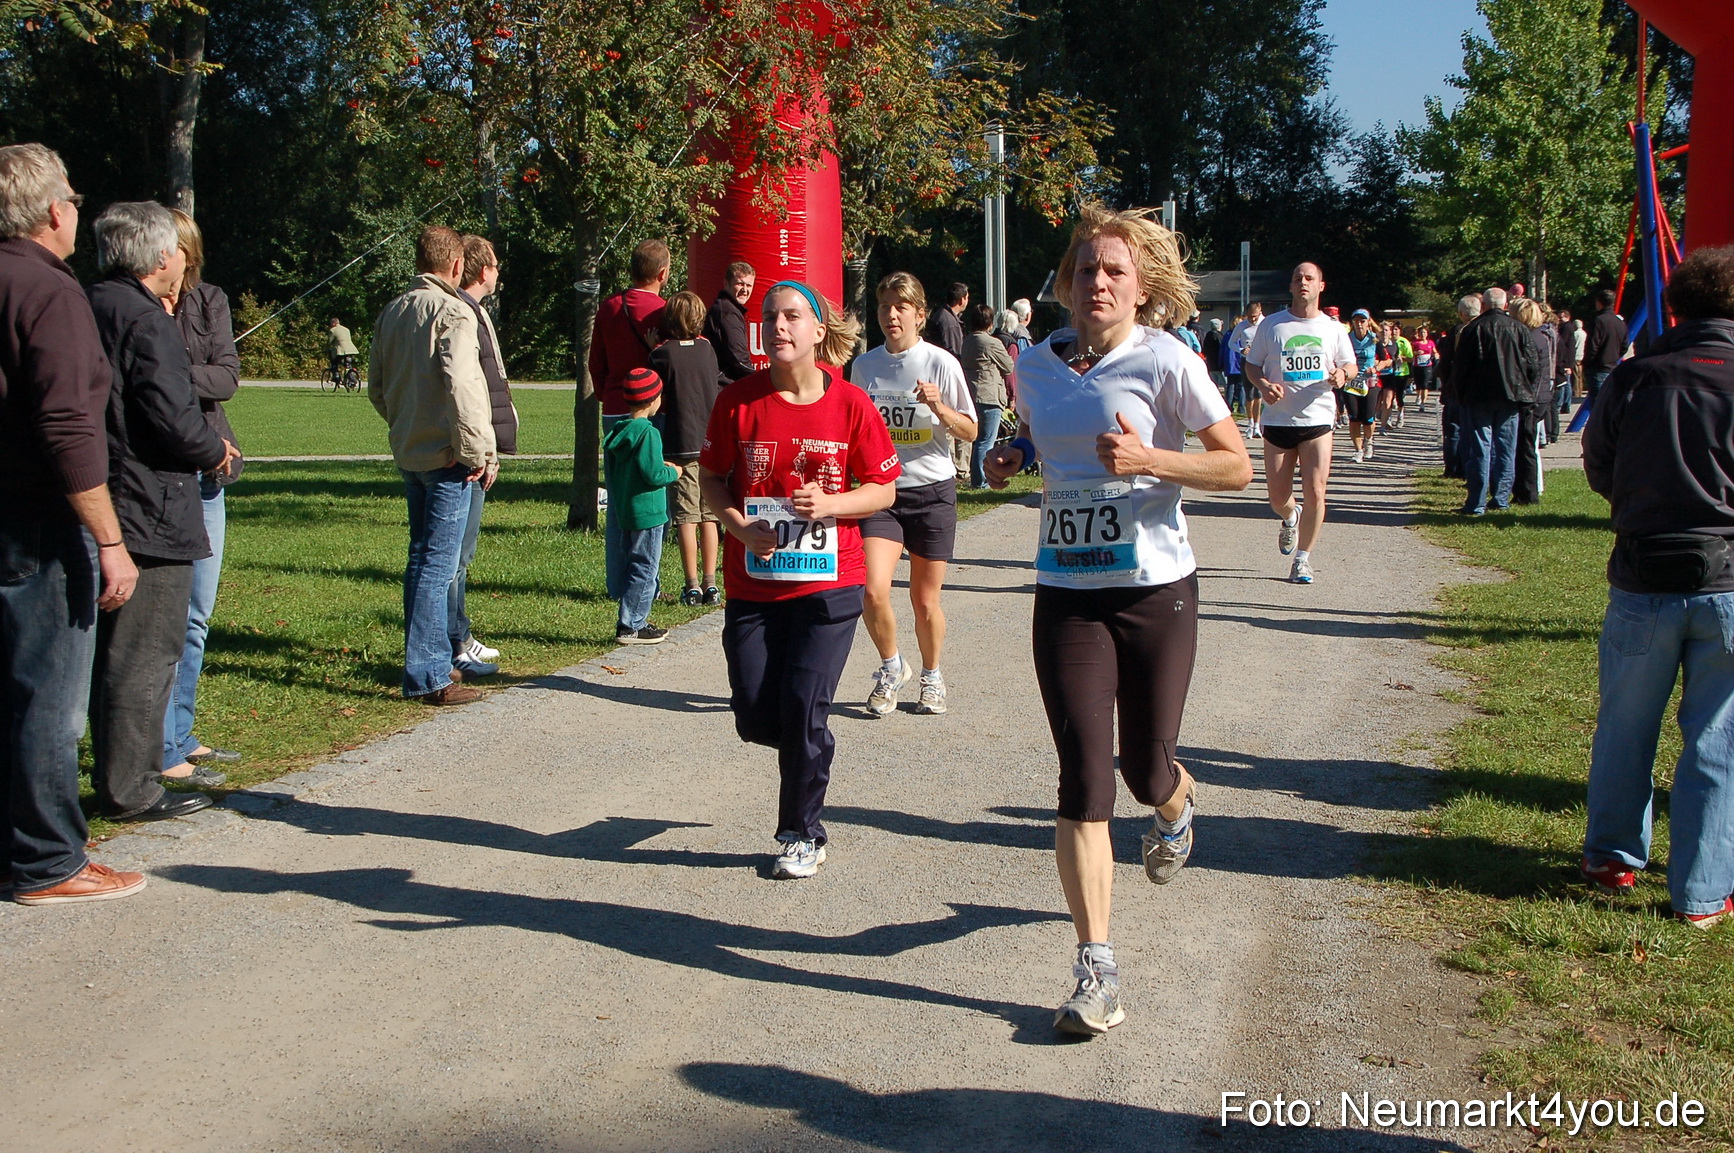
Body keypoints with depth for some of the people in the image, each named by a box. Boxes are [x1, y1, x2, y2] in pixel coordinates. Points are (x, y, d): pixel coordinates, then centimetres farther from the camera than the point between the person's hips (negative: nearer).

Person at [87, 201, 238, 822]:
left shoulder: (91, 309, 11)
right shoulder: (147, 321, -16)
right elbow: (172, 422, -22)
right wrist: (215, 450, -4)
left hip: (102, 507, 10)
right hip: (149, 512, -10)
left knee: (113, 648, 18)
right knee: (145, 653, -2)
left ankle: (116, 775, 29)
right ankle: (131, 789, 4)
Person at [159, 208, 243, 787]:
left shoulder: (210, 301, 8)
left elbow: (228, 377, -3)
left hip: (204, 474, 6)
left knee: (195, 616, 15)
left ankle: (180, 735, 28)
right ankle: (161, 753, 1)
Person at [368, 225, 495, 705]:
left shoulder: (391, 313, 11)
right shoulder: (452, 312, -14)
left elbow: (376, 387, 17)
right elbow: (461, 385, -23)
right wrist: (480, 451, -17)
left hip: (408, 452, 8)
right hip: (446, 456, -8)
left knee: (422, 560, 16)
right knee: (438, 565, -6)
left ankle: (433, 661, 27)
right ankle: (427, 676, -4)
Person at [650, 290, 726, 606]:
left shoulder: (662, 353, -7)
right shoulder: (708, 348, 4)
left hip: (680, 445, -3)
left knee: (686, 518, 0)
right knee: (709, 516, 9)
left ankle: (692, 586, 0)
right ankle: (710, 584, 10)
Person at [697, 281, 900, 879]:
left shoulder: (850, 403, -6)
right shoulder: (739, 399, -3)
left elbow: (884, 489, 2)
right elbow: (712, 479, 7)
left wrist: (831, 504, -17)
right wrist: (739, 526, -12)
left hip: (828, 582, -2)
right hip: (752, 582, 2)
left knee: (803, 709, -5)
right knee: (755, 717, 3)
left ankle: (802, 834, 15)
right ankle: (808, 756, 39)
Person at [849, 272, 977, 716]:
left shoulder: (941, 363, -4)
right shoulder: (864, 365, 5)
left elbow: (969, 433, -1)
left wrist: (939, 407, -18)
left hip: (932, 490, -2)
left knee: (925, 600, 5)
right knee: (872, 591, -15)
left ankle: (932, 677, 30)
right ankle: (891, 667, 11)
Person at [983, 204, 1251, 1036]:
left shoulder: (1165, 360, -8)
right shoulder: (1036, 365, 5)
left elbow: (1236, 468, -7)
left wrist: (1148, 459, -22)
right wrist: (1009, 461, 2)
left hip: (1156, 591, -2)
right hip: (1066, 595, 3)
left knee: (1145, 770, 9)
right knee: (1083, 778, -6)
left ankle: (1176, 808, 50)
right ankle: (1096, 970, -1)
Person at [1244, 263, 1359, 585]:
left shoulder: (1332, 328, 7)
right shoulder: (1272, 326, 3)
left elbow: (1351, 365, 14)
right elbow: (1252, 364, 8)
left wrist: (1342, 373, -10)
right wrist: (1264, 385, -13)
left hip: (1318, 418, 0)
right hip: (1278, 420, 0)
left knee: (1315, 492, -10)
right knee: (1278, 498, 5)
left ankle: (1303, 558, 6)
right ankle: (1290, 519, 42)